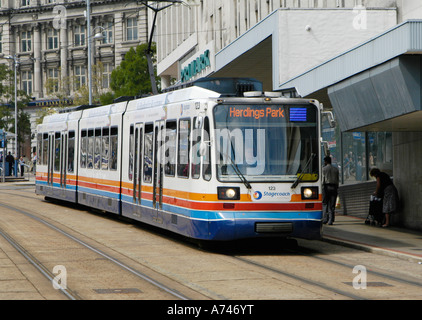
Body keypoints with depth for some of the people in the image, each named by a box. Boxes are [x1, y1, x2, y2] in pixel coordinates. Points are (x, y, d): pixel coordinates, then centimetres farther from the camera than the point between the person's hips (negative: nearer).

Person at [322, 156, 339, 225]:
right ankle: (331, 220, -3)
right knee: (332, 205, 2)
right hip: (334, 187, 3)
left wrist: (323, 188, -7)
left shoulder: (324, 168, 0)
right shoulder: (336, 169, 13)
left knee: (325, 203, 4)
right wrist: (337, 189, 12)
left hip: (327, 186, -3)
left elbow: (323, 179, -7)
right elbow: (337, 180, 10)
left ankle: (325, 219, -5)